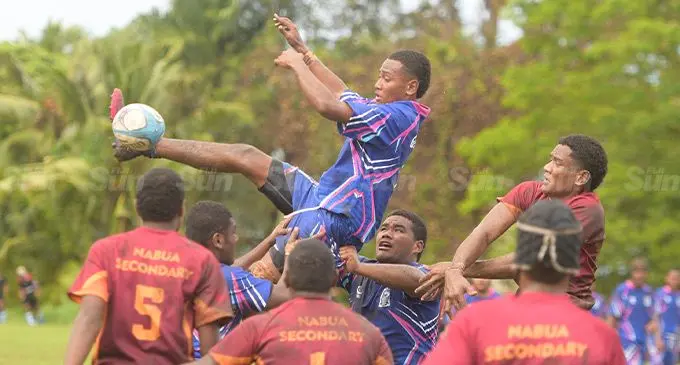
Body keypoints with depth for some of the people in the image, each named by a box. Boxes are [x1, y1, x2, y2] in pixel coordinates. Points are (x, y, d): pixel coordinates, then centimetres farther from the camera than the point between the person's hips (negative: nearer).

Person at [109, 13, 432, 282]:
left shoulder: (398, 116, -20)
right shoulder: (391, 113, 12)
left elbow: (328, 105, -30)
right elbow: (342, 95, 27)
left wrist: (297, 64, -15)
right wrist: (301, 49, 27)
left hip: (333, 218, -10)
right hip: (323, 198, 10)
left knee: (259, 278, -18)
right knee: (245, 157, 10)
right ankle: (148, 144, 13)